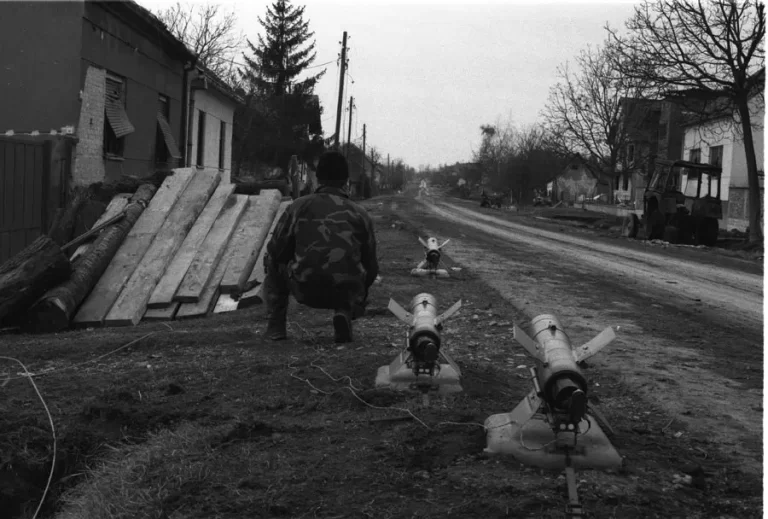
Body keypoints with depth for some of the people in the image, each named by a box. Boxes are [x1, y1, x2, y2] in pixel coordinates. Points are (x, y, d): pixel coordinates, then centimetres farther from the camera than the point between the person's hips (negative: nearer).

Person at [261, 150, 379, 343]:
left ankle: (275, 326, 19)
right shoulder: (360, 214, 11)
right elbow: (371, 267, 15)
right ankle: (344, 313, 4)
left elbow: (275, 252, 10)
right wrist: (359, 298, 33)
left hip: (304, 290, -1)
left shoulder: (298, 206, 8)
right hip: (345, 293, 1)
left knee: (272, 262, 27)